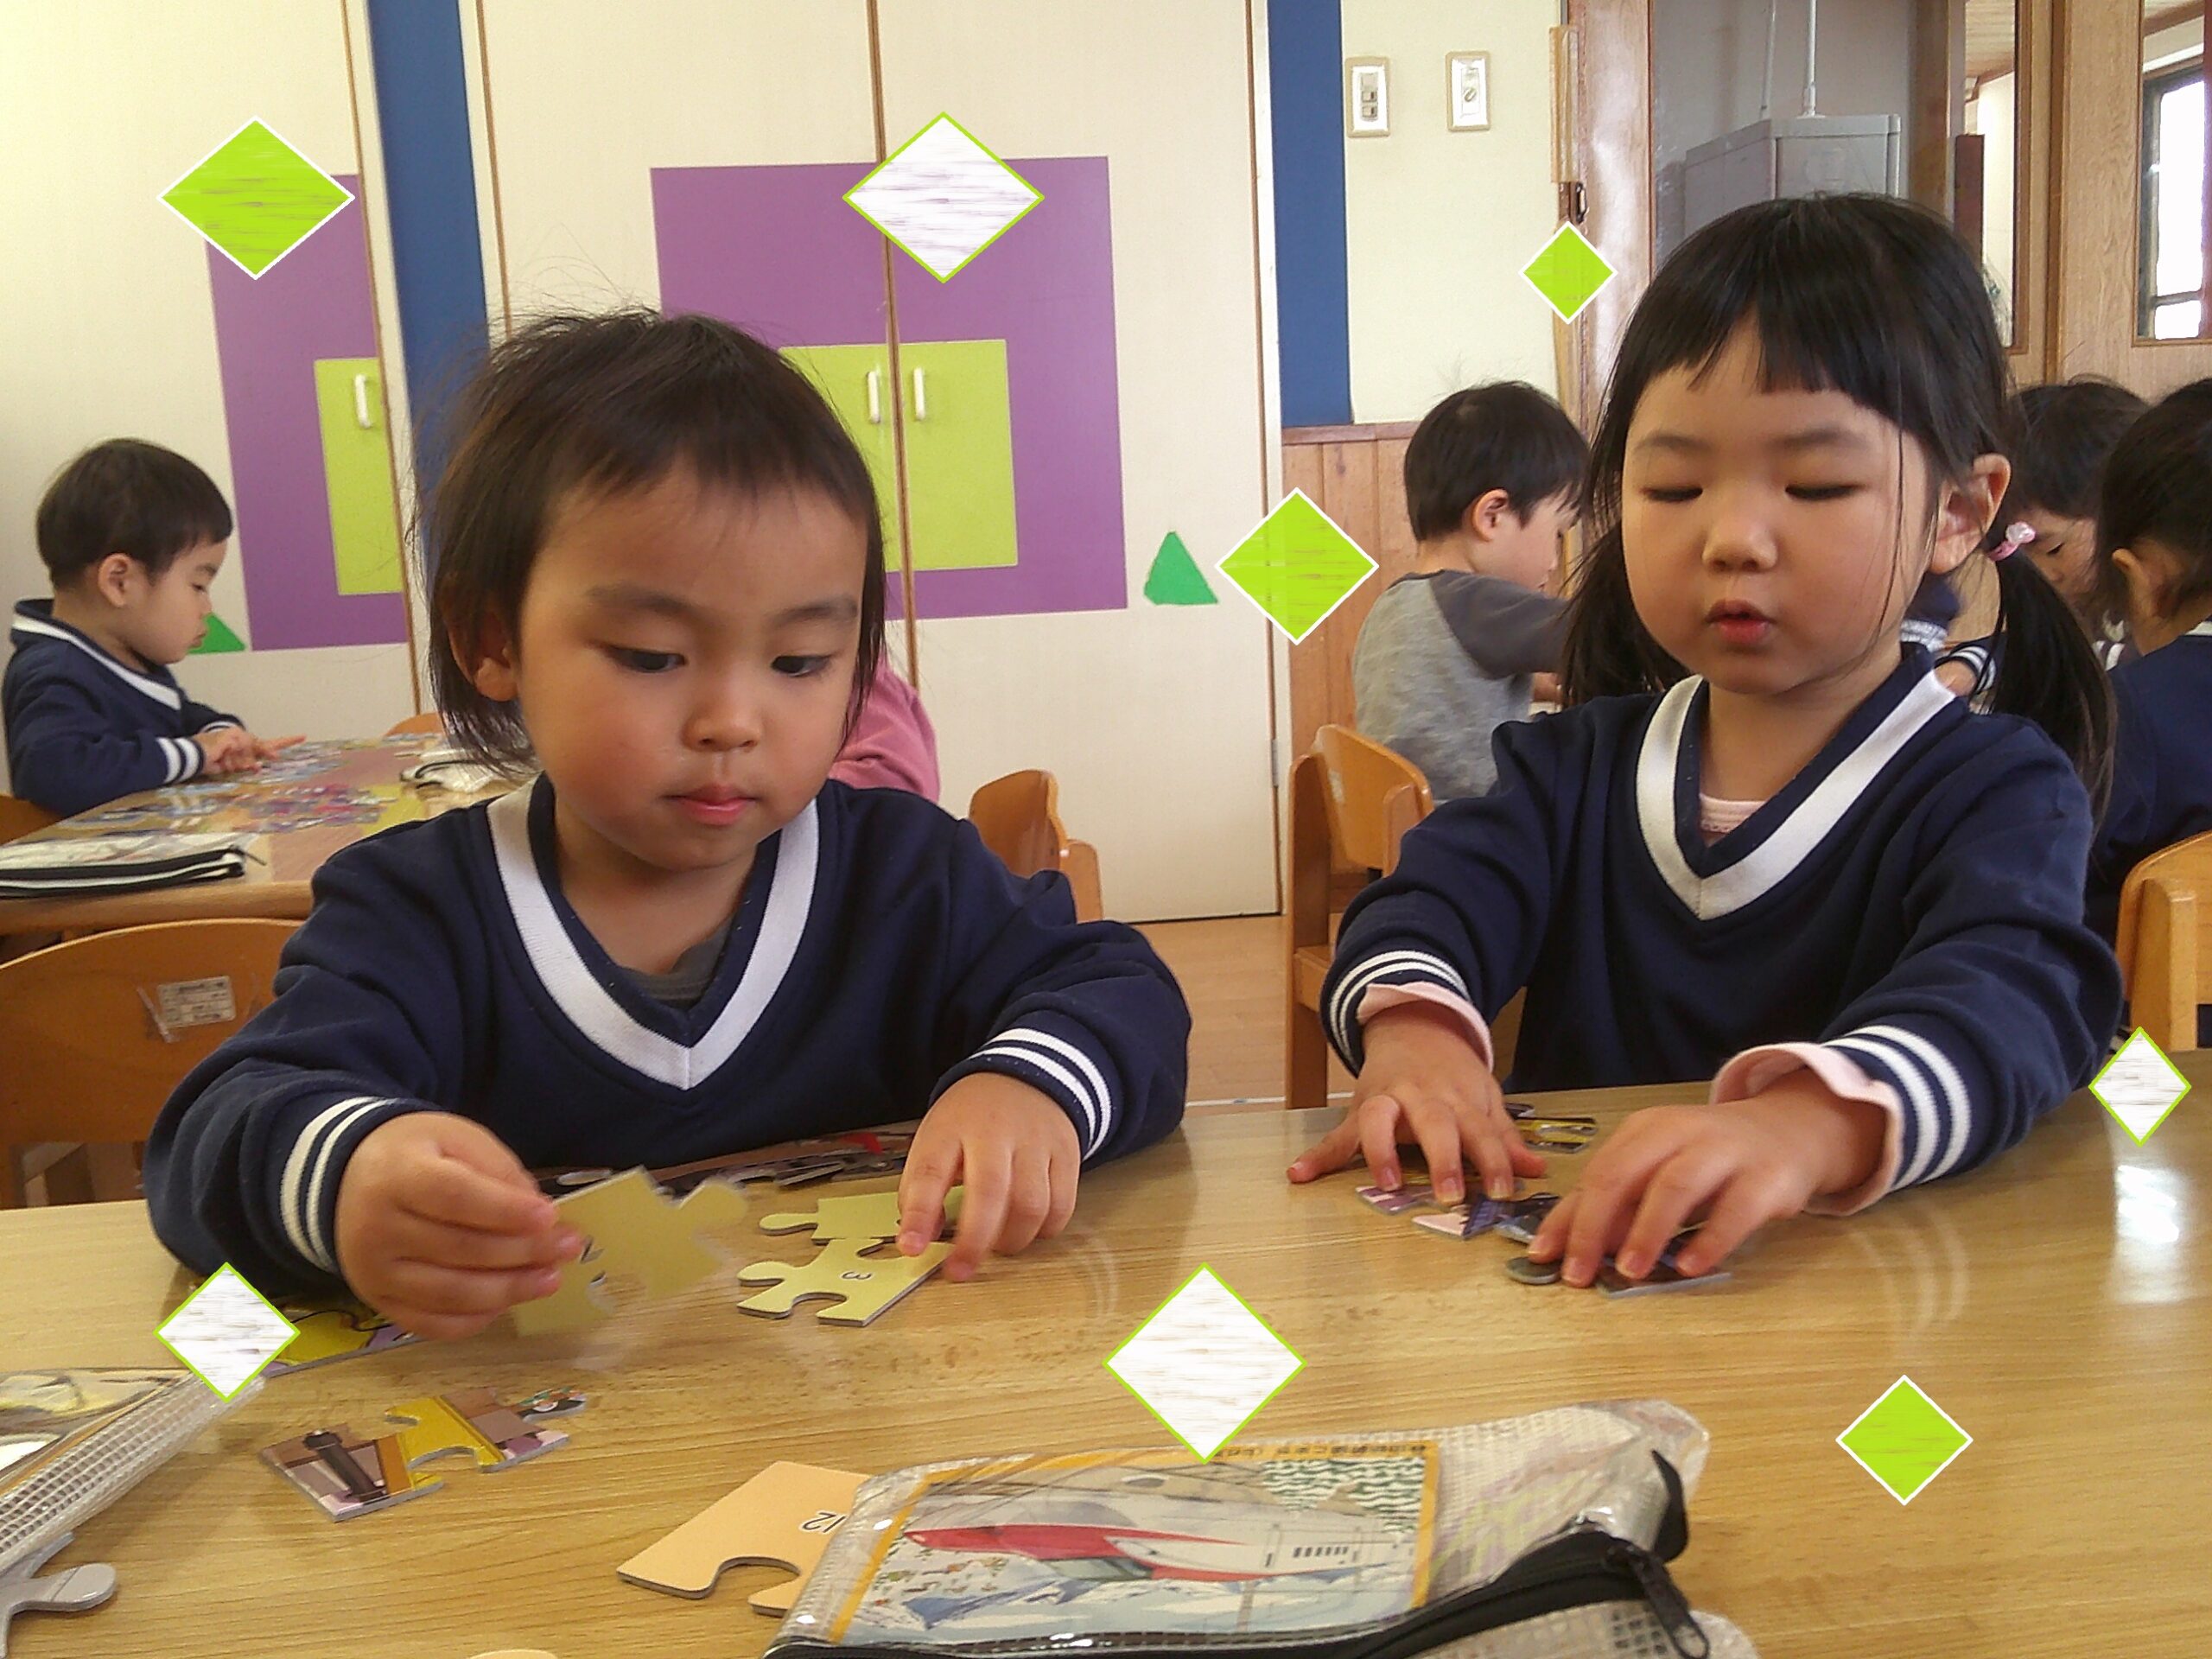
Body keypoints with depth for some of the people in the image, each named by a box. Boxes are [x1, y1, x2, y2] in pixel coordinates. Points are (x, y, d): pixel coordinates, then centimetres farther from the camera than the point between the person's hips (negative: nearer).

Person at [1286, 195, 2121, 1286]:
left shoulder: (1995, 794, -4)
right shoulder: (1576, 767, 11)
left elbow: (2008, 1001, -23)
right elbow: (1433, 898, -5)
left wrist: (1810, 1125, -46)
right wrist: (1412, 1031, -30)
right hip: (1569, 1274, 3)